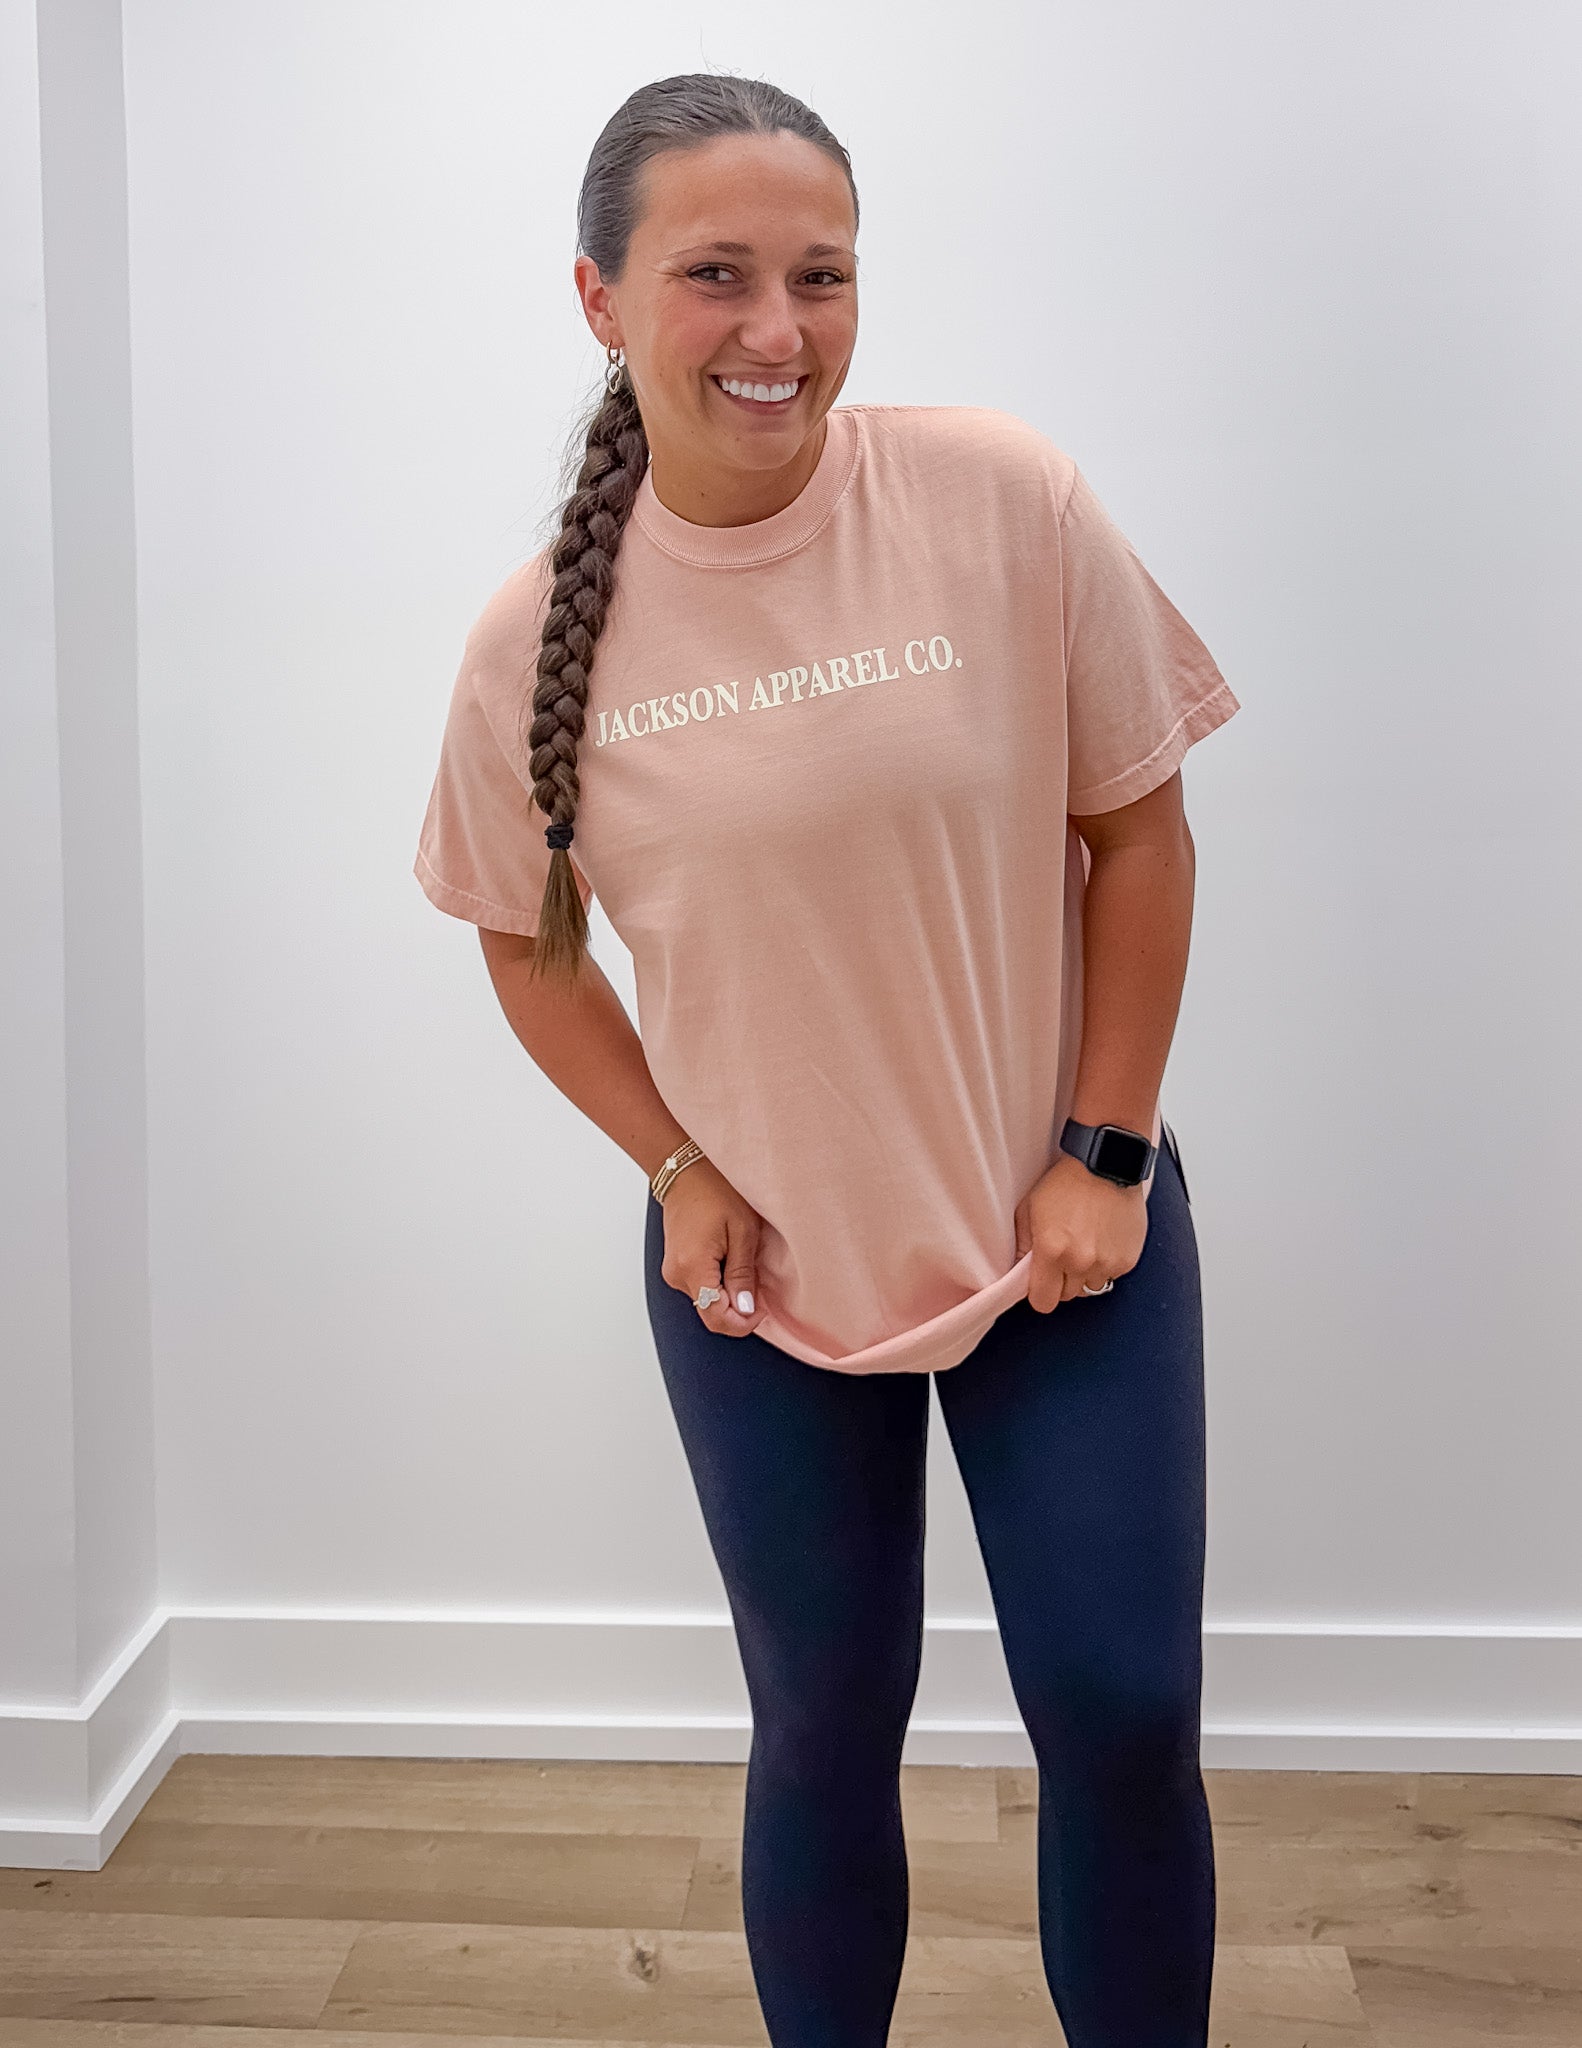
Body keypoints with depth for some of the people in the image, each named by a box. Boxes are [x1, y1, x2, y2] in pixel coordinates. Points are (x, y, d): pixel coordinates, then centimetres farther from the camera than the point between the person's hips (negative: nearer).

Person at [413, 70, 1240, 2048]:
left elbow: (1135, 828, -6)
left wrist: (1106, 1152, -8)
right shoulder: (539, 637, -10)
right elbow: (528, 938, 5)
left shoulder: (1002, 500, -14)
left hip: (1064, 1237, 0)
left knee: (1124, 1720, 6)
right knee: (823, 1741, 15)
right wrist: (676, 1168, -4)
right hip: (761, 1270, 1)